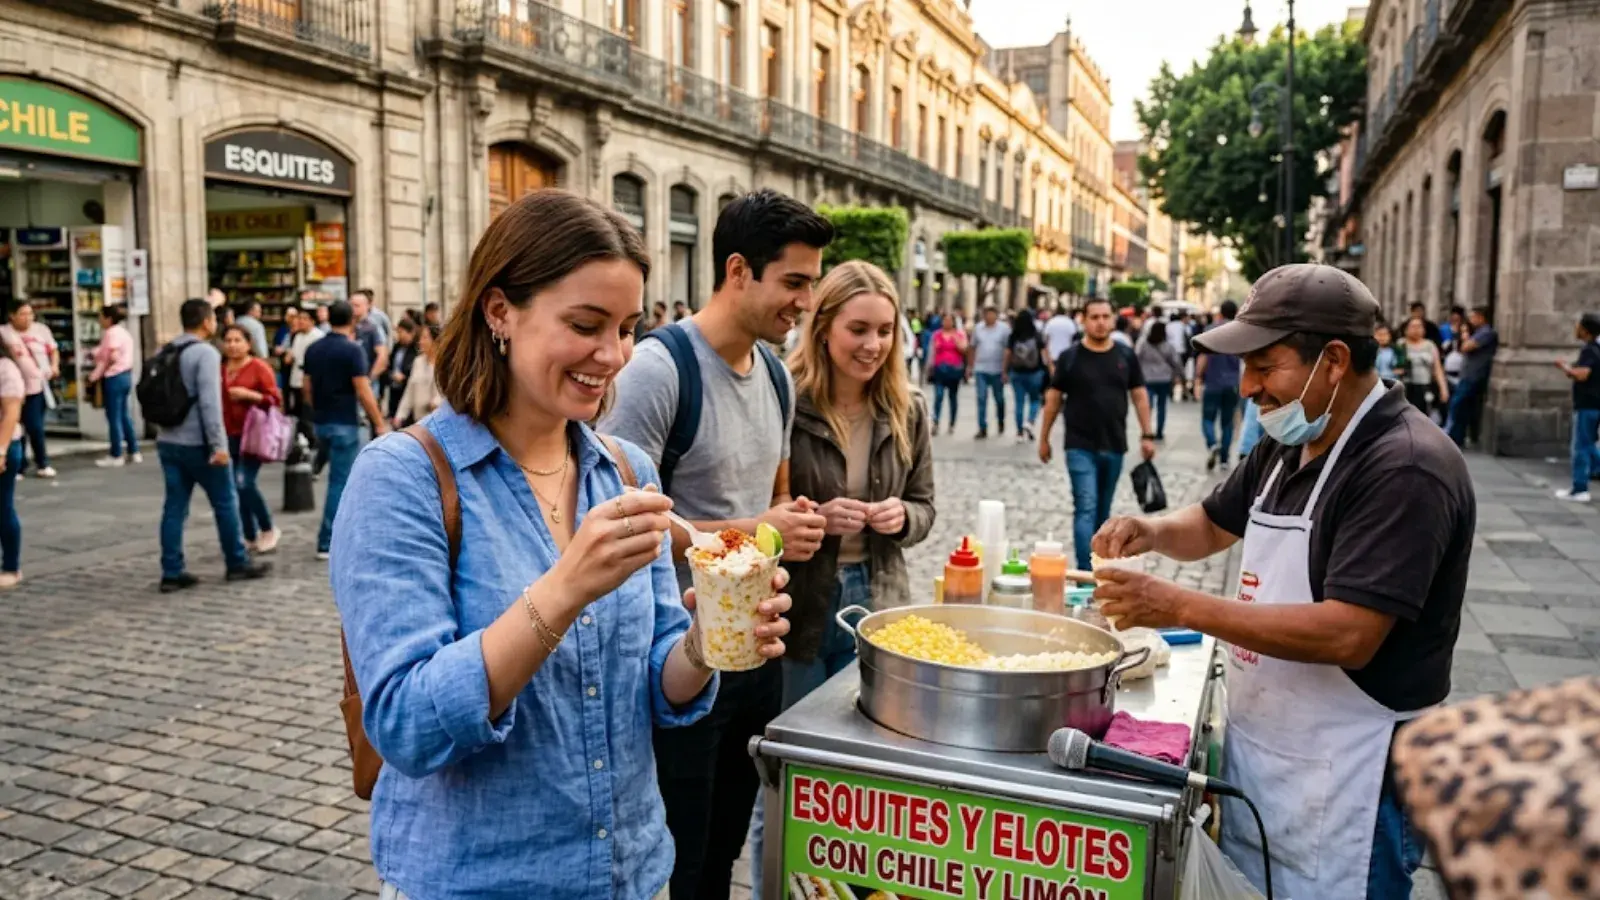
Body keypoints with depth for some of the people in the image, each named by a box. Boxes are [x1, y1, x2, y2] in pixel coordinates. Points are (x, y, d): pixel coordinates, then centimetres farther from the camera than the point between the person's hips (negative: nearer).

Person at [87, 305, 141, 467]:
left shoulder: (111, 333, -14)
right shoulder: (123, 332, 15)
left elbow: (108, 358, -13)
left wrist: (95, 376, -4)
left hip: (113, 377, -10)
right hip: (125, 374, 10)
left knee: (114, 417, -3)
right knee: (124, 414, 14)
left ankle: (116, 455, 2)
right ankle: (134, 452, 16)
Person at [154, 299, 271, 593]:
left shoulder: (166, 352, 12)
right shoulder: (205, 352, -13)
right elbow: (209, 402, -20)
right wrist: (218, 444, -20)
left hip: (168, 441, 8)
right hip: (197, 443, -7)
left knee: (174, 507, 7)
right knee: (225, 503, 6)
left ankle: (172, 572, 8)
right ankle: (238, 564, 15)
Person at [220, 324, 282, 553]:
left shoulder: (259, 367, -6)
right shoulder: (220, 369, 9)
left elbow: (275, 399, -9)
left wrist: (248, 394, -19)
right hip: (230, 436, 5)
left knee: (244, 483, -14)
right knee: (239, 487, 6)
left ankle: (268, 530, 5)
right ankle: (250, 537, 17)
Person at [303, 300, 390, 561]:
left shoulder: (313, 349, 7)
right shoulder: (353, 349, -13)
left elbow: (306, 388, 12)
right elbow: (363, 392, -16)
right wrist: (380, 424, -10)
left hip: (321, 422, 7)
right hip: (344, 423, -7)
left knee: (343, 476, 21)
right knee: (340, 481, -2)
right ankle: (328, 543, -1)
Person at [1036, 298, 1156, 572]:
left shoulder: (1126, 356, 4)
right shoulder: (1070, 357, -3)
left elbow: (1139, 395, 9)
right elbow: (1054, 399, 3)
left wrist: (1147, 435, 4)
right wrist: (1044, 438, 6)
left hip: (1114, 446, 3)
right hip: (1080, 446, -3)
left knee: (1103, 510, 13)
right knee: (1086, 508, -10)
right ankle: (1086, 572, -11)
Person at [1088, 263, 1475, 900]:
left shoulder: (1405, 469, -20)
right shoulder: (1289, 445, 7)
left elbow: (1347, 636, -28)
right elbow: (1212, 525, 21)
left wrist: (1180, 608, -27)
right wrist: (1151, 531, -1)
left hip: (1346, 781, -8)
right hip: (1256, 752, 8)